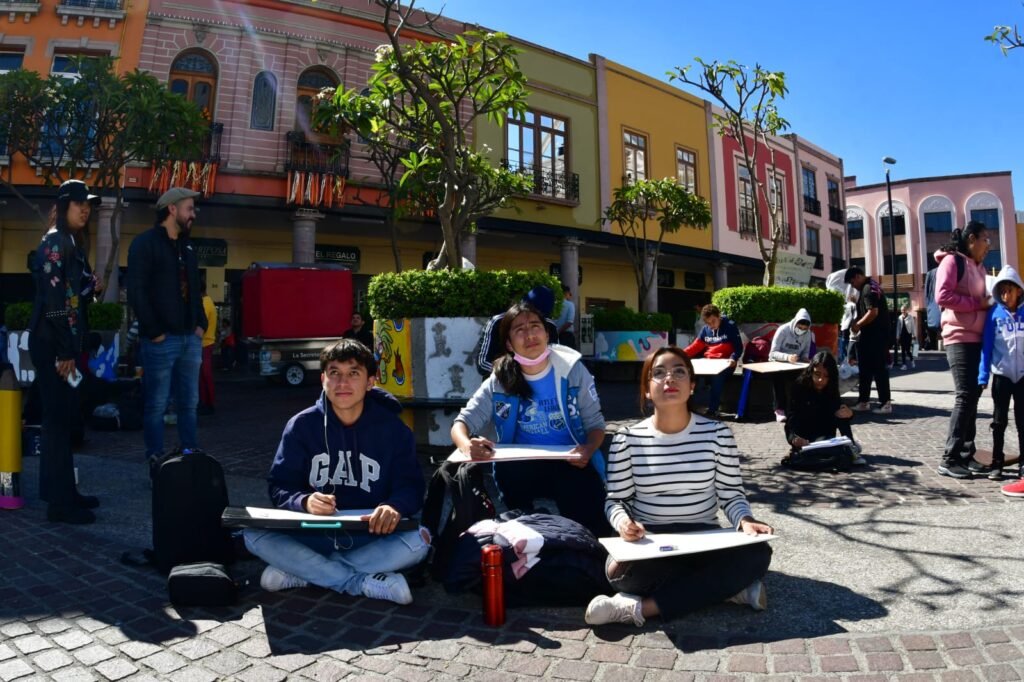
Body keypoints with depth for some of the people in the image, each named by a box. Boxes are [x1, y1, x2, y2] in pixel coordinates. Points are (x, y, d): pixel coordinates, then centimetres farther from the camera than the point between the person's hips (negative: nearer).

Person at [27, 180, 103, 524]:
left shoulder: (74, 244, 15)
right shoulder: (54, 242, -12)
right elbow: (52, 300, -19)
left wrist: (91, 286, 4)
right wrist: (64, 352, -20)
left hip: (64, 342, 9)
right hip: (51, 344, -9)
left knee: (65, 417, 13)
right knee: (58, 418, -5)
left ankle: (62, 490, 23)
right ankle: (59, 502, 1)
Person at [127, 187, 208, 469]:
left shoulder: (186, 247, 18)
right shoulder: (145, 243, -6)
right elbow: (136, 291, -12)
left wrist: (201, 324, 9)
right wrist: (154, 331, -14)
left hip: (190, 338, 7)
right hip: (162, 339, -7)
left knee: (189, 402, 11)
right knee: (156, 405, 1)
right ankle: (156, 461, 9)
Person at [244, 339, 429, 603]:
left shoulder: (392, 428, -3)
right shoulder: (302, 425, -1)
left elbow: (411, 485, -8)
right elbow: (279, 487, -5)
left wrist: (395, 507, -32)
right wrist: (305, 501, -28)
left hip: (373, 537, 0)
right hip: (313, 533, 1)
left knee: (418, 541, -30)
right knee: (255, 534, -25)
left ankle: (301, 572, -20)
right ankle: (368, 583, -24)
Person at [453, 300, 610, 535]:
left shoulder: (573, 370, -1)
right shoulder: (499, 382, 0)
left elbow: (595, 423, 5)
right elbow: (462, 423, -3)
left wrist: (588, 450, -20)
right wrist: (468, 445, -29)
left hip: (570, 465, -1)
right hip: (520, 469, 1)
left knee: (589, 529, -28)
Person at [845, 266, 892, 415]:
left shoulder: (869, 289, -15)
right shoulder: (868, 286, 17)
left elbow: (873, 312, -25)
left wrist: (858, 325, -15)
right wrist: (857, 322, 11)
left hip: (874, 336, -10)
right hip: (871, 335, 10)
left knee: (878, 368, -7)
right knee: (866, 368, 13)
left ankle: (885, 403, -3)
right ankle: (863, 401, 19)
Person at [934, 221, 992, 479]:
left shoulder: (978, 267, 19)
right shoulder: (952, 261, -6)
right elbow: (942, 296, -19)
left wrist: (989, 303, 8)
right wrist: (977, 304, -16)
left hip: (976, 338, 9)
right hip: (959, 338, -9)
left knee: (972, 395, 9)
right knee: (965, 395, -12)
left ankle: (966, 455, 14)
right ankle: (950, 458, -8)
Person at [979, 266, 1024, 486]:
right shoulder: (994, 313, -5)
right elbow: (986, 346, -5)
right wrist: (983, 375, -9)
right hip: (1001, 375, -1)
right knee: (999, 420, 7)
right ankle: (997, 463, 14)